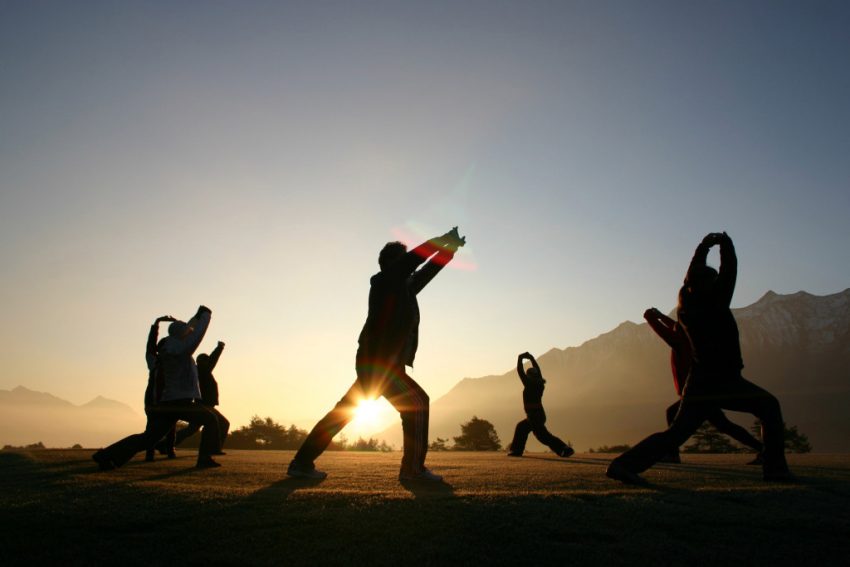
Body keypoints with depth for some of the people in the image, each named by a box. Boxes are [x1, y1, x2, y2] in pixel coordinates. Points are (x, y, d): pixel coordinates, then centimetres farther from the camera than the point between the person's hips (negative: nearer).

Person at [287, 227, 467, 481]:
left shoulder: (404, 287, 19)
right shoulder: (384, 280, -4)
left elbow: (426, 270, 28)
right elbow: (414, 258, -11)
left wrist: (450, 248, 24)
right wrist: (442, 240, -1)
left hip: (377, 363, 10)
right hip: (378, 362, -10)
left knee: (344, 411, 10)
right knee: (416, 402, -8)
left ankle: (302, 463, 14)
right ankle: (413, 468, -6)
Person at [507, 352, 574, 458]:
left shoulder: (529, 384, -11)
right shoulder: (540, 384, 6)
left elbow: (520, 371, -7)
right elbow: (537, 370, 20)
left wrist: (520, 358, 4)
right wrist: (531, 358, 24)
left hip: (534, 416, -9)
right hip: (539, 414, 9)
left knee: (542, 435, -8)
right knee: (521, 427, 21)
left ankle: (564, 449, -13)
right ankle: (516, 450, 24)